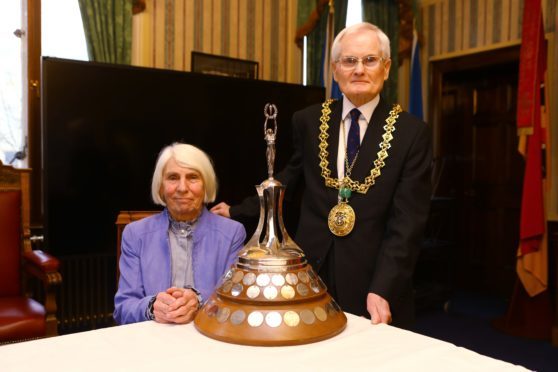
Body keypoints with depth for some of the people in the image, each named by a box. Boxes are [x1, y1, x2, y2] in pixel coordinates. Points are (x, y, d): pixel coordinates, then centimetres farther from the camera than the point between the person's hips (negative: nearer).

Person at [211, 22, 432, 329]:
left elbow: (406, 222, -9)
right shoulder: (308, 121, 2)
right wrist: (238, 211, 14)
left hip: (372, 281, -2)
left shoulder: (412, 133, -6)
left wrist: (382, 289, -17)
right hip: (311, 272, 2)